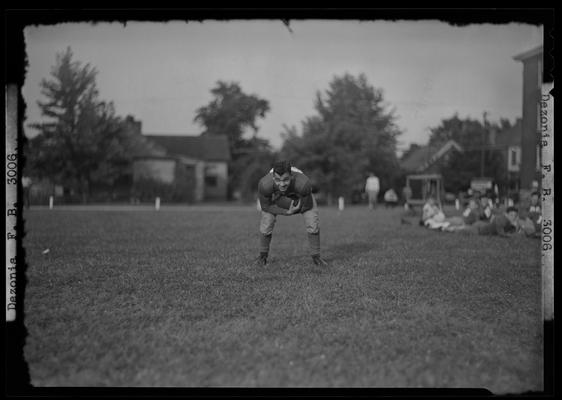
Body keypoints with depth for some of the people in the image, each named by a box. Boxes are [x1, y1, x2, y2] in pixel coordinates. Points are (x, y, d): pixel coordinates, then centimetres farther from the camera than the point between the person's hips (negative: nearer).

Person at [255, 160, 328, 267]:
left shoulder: (303, 184, -46)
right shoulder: (265, 185, -43)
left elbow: (307, 206, -27)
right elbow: (266, 206, -23)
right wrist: (286, 212, -31)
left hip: (299, 195, 0)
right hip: (276, 194, 0)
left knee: (313, 223, -12)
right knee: (266, 224, -9)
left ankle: (316, 256, 11)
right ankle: (263, 256, 17)